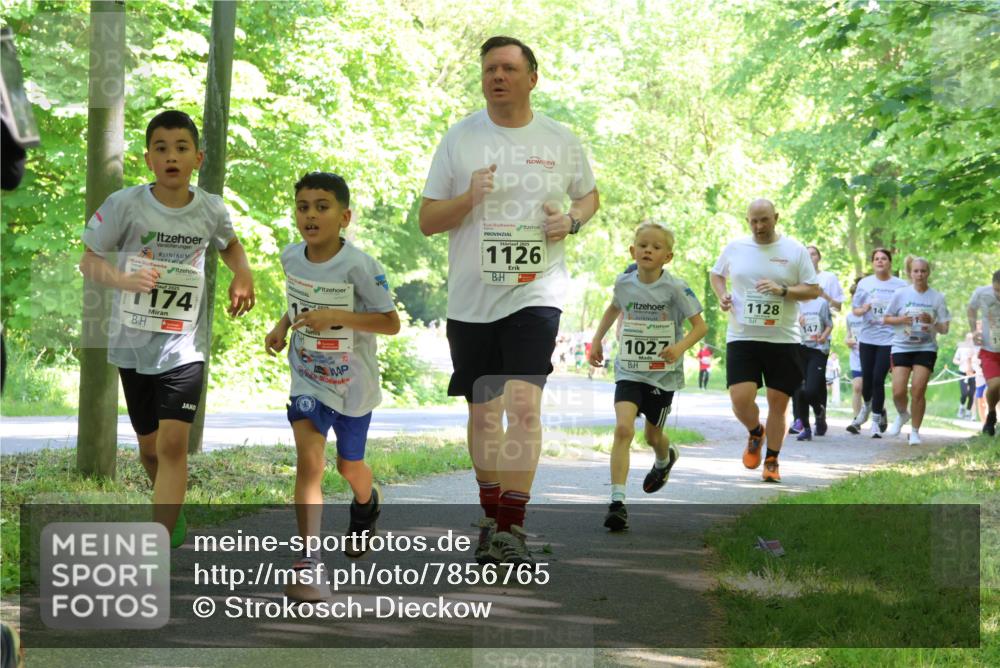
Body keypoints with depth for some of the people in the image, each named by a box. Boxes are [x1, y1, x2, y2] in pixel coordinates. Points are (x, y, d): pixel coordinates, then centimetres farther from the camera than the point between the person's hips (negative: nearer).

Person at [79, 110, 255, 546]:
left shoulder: (211, 210, -4)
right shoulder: (125, 205, -12)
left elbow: (229, 244, 20)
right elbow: (89, 261, -7)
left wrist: (242, 274, 0)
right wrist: (125, 279, -27)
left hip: (184, 345, 0)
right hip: (133, 343, 0)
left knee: (173, 444, -14)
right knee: (149, 445, 14)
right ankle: (171, 513, 45)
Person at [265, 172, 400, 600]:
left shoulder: (359, 267, -21)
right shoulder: (291, 258, -4)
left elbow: (391, 322, -18)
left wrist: (337, 317, -29)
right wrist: (283, 326, 0)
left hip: (353, 383, -2)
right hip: (308, 379, 2)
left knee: (349, 466, 17)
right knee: (309, 460, -18)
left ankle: (366, 504, 56)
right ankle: (309, 563, -22)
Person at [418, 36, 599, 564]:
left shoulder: (561, 141, 5)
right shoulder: (458, 139, 4)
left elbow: (589, 196, 21)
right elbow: (427, 220, 4)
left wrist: (572, 219, -2)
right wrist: (468, 198, -15)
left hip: (535, 291, -2)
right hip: (471, 297, 2)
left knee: (523, 402, -18)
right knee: (483, 411, 11)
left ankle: (512, 527, -16)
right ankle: (491, 517, 27)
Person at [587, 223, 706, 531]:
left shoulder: (675, 288, -13)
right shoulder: (624, 283, -3)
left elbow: (700, 325, -12)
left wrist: (680, 347, -30)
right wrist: (597, 340, 22)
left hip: (663, 374, -1)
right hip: (629, 370, 1)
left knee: (653, 436, 15)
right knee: (623, 428, -20)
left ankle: (665, 459, 55)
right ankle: (617, 501, -23)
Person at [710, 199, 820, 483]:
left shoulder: (795, 251, 1)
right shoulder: (734, 248, 6)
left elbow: (813, 290, 1)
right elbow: (716, 274, 23)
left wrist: (782, 290, -15)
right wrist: (721, 295, 2)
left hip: (783, 340, 0)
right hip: (742, 338, 1)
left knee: (778, 403, 3)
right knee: (741, 400, -12)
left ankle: (772, 461, 20)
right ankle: (755, 433, 22)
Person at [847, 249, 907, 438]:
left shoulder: (900, 285, 1)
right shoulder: (864, 283, 6)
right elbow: (855, 309, 10)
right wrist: (863, 310, -11)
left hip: (888, 338, -2)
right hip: (867, 337, 2)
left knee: (878, 379, -9)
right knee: (867, 378, 5)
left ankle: (876, 420, 2)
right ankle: (867, 406, 36)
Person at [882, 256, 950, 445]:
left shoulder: (937, 297, -1)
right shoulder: (901, 294, -1)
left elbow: (944, 329, 1)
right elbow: (887, 318, 6)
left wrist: (931, 322, -19)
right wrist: (901, 319, -14)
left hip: (926, 349, 0)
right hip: (902, 347, 0)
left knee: (918, 390, -9)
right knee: (898, 391, -9)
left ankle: (915, 431, 6)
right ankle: (902, 415, 25)